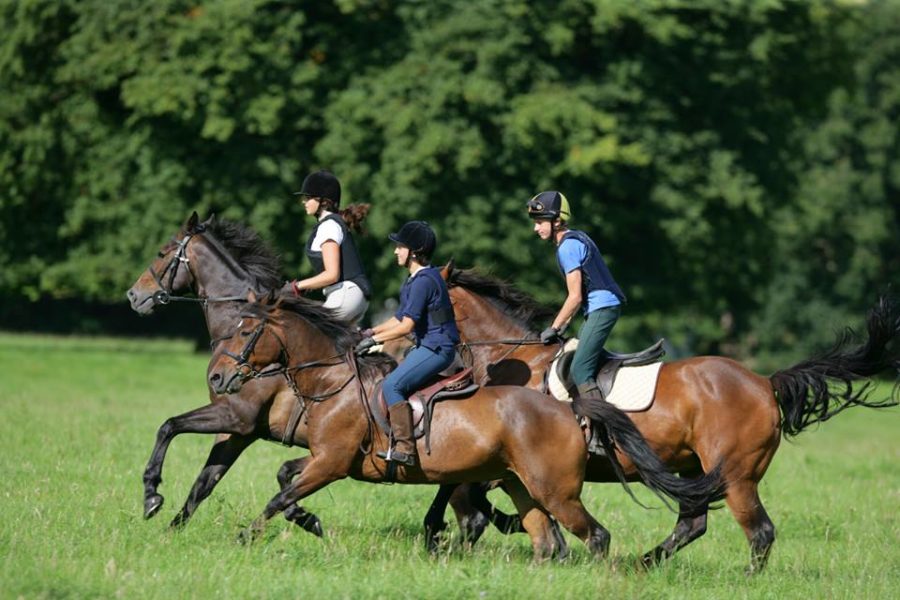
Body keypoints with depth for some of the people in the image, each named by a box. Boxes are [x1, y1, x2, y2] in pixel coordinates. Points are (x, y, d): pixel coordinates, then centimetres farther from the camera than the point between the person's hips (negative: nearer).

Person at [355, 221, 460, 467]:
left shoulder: (423, 281, -17)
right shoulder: (416, 279, 16)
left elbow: (406, 325, -20)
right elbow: (400, 317, 24)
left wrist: (375, 339, -11)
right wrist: (371, 331, 15)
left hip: (436, 348, -11)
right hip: (429, 346, 11)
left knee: (392, 385, -21)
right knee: (393, 382, 17)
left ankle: (405, 448, -26)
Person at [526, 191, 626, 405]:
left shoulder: (567, 248, -14)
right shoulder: (577, 238, 17)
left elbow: (575, 297, -16)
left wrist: (554, 328, -9)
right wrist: (565, 323, 20)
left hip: (602, 307, -11)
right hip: (604, 305, 11)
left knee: (580, 370, -16)